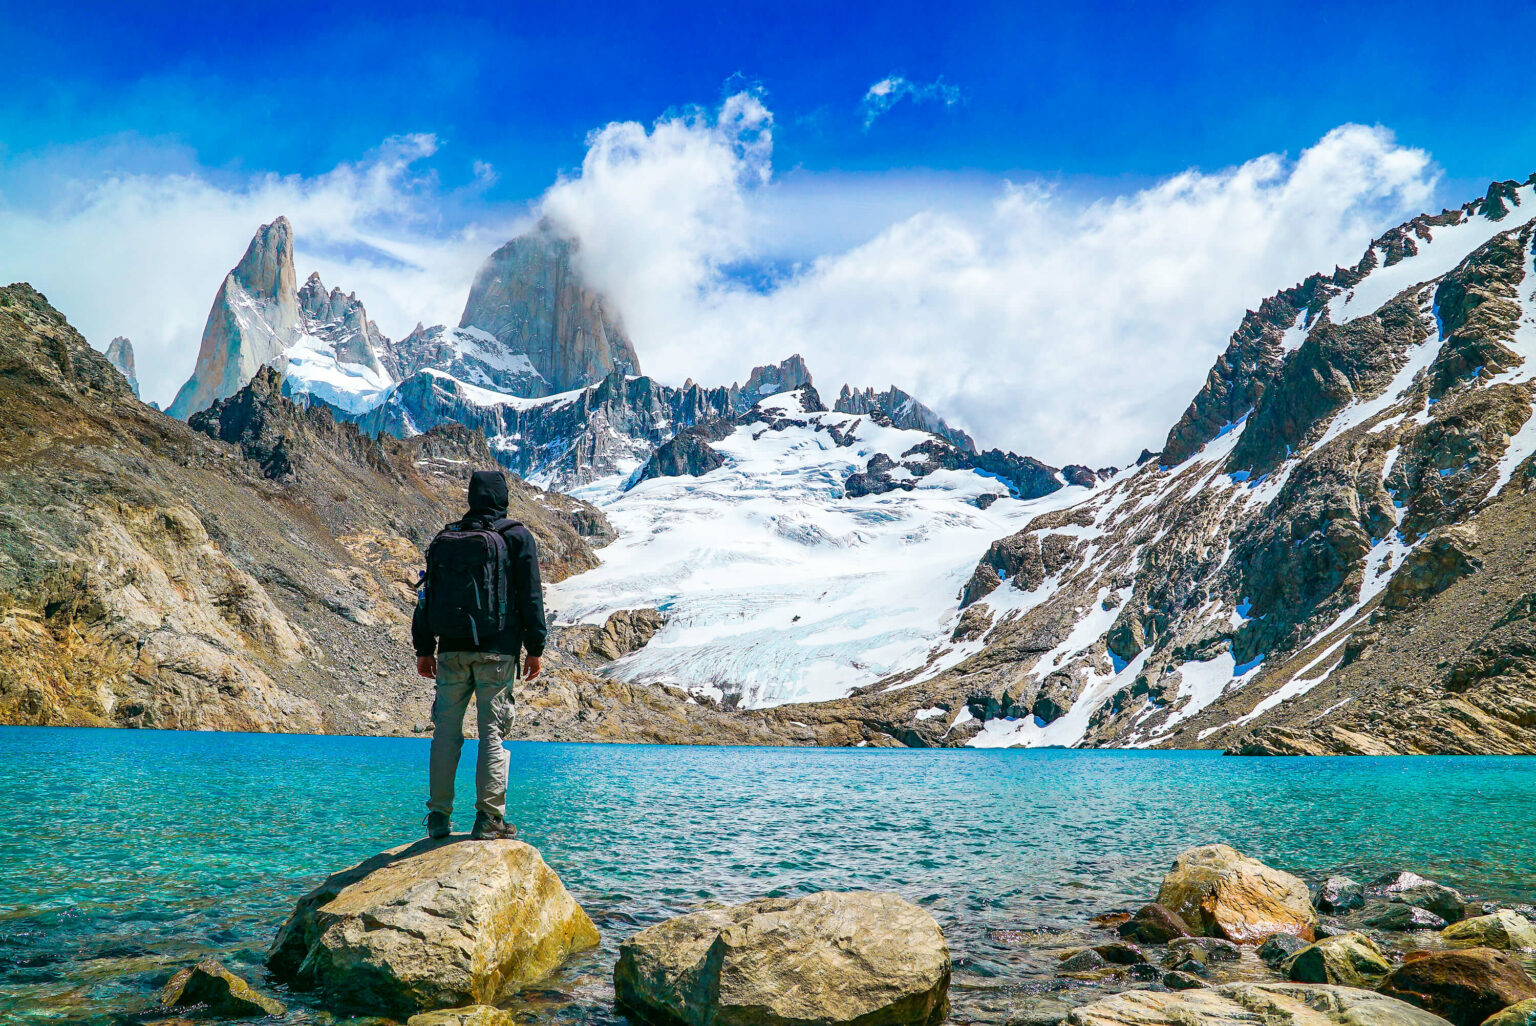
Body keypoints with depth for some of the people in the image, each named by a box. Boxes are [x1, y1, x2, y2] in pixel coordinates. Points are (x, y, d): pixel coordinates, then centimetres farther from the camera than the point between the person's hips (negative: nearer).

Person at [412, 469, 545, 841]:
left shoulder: (445, 537, 12)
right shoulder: (517, 537, 1)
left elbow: (427, 597, 12)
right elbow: (531, 597, -2)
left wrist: (424, 648, 17)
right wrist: (535, 648, 3)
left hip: (451, 650, 3)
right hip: (496, 650, -3)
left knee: (446, 731, 8)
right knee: (493, 731, -2)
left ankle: (438, 816, 11)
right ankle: (489, 817, -3)